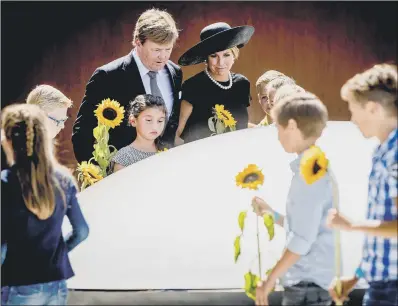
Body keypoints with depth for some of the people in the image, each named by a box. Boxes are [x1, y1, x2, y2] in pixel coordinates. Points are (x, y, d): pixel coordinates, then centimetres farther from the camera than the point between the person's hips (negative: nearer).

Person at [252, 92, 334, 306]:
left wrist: (270, 279, -14)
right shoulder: (313, 168, 13)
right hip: (307, 280, 10)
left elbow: (302, 238, -20)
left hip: (307, 283, -10)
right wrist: (271, 214, 20)